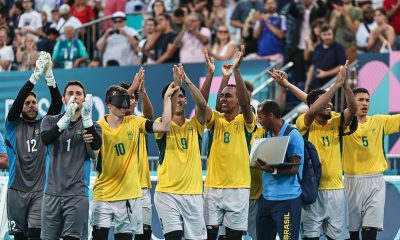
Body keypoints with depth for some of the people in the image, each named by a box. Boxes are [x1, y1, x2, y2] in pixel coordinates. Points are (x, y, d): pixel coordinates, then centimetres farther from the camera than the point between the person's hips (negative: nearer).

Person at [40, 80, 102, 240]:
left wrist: (87, 119, -29)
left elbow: (96, 146, -14)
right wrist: (66, 119, -28)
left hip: (77, 194, -2)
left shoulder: (91, 125, 7)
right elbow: (45, 139, -13)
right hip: (52, 192, 2)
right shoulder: (51, 121, 10)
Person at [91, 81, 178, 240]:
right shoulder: (99, 127, -4)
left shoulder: (134, 123, 2)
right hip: (103, 196, -2)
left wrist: (167, 98, -6)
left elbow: (165, 126, -4)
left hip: (129, 195, 2)